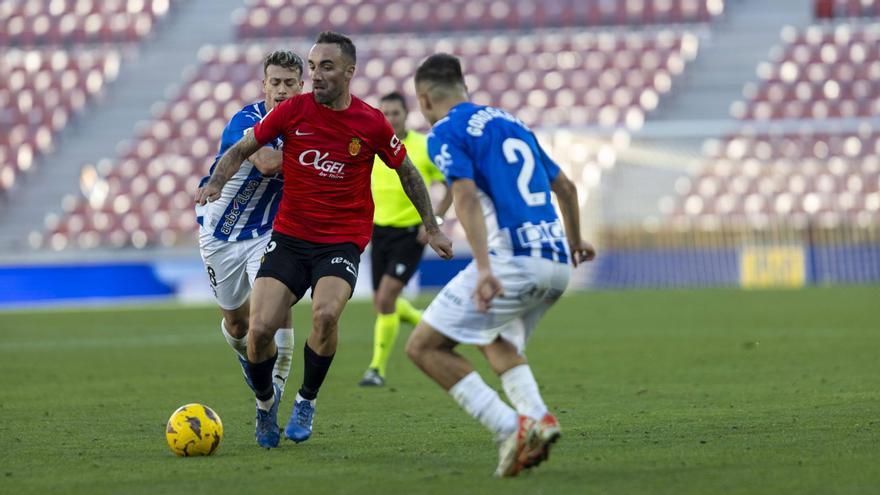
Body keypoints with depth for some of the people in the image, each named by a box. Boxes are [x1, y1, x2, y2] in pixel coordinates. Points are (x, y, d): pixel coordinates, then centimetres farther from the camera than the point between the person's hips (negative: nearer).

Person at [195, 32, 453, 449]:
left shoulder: (372, 124, -5)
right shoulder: (292, 111, -4)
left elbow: (407, 172, 11)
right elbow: (241, 150, 6)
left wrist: (432, 229, 15)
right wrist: (215, 184, -12)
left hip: (343, 241, -2)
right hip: (288, 237, 2)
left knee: (325, 314, -30)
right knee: (260, 328, -14)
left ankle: (307, 401, -4)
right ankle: (265, 402, 18)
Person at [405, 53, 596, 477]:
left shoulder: (445, 132, 0)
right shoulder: (510, 122, 23)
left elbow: (466, 197, -17)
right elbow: (565, 187, 31)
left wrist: (484, 267, -26)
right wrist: (574, 240, 49)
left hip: (513, 259, -8)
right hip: (558, 261, 8)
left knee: (424, 346, -2)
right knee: (497, 342, 31)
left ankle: (511, 427, -15)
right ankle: (537, 417, 4)